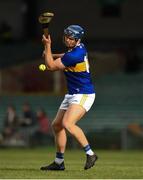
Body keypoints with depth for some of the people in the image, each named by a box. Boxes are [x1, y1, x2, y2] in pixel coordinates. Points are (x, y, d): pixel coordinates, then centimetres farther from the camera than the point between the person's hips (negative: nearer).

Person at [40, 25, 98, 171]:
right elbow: (67, 57, 30)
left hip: (84, 95, -11)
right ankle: (59, 162, 21)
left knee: (67, 123, -28)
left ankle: (90, 154, -22)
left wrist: (47, 46, -8)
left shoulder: (74, 55, -24)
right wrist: (50, 55, 14)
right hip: (72, 95, 11)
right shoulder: (80, 48, 6)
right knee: (56, 125, 12)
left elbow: (51, 66, -15)